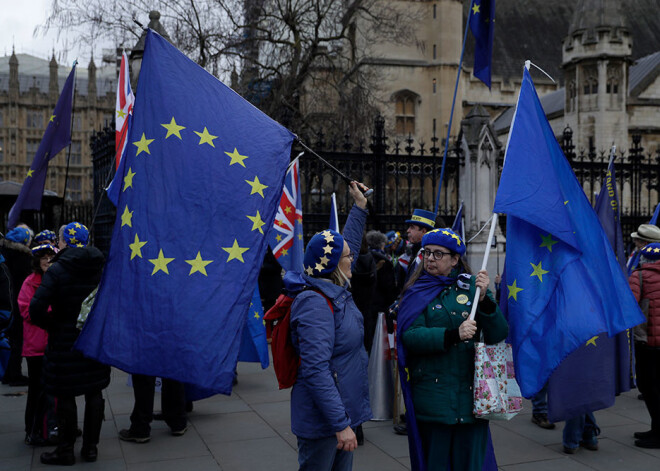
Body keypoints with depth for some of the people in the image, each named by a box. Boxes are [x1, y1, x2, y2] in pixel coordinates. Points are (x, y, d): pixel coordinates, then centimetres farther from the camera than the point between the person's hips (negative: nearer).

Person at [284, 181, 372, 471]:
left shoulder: (336, 291, 5)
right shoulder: (315, 303, -23)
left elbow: (348, 244, 24)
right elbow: (315, 370, -28)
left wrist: (360, 206, 28)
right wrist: (340, 424, -28)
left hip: (345, 411, 10)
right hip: (323, 423, -10)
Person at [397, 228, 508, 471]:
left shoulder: (472, 286, 6)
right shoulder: (417, 291, 3)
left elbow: (499, 335, -1)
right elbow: (410, 335, -12)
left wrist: (485, 300, -16)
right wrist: (452, 335, -24)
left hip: (471, 393, 1)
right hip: (432, 394, -1)